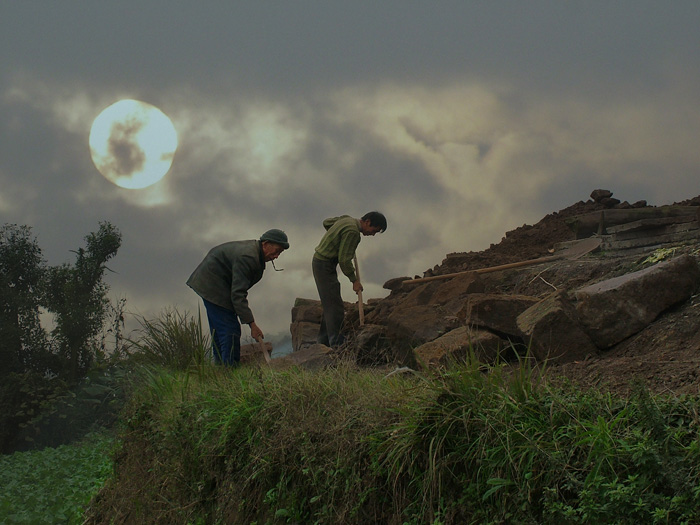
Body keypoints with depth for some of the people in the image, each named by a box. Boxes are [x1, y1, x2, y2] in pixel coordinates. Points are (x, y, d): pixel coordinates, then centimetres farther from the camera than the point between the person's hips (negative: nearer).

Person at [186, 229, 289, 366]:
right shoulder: (246, 257, -28)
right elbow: (238, 294, -30)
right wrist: (252, 324, -30)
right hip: (213, 286, -11)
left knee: (218, 329, 14)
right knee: (230, 329, -13)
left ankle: (220, 365, 20)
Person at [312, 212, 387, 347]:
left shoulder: (347, 219, 7)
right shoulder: (352, 232, -22)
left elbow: (326, 222, 25)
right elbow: (344, 260, -21)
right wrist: (354, 281, -11)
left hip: (319, 260, 10)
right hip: (324, 265, -10)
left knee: (330, 304, 14)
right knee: (335, 306, -11)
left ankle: (323, 341, 19)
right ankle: (336, 343, -10)